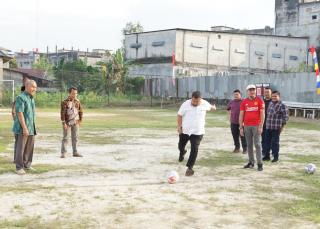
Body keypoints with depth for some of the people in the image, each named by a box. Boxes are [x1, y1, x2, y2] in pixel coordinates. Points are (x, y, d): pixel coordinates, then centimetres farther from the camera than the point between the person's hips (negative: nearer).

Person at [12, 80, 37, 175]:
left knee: (29, 148, 11)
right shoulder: (21, 98, -11)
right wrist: (24, 128, -21)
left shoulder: (31, 98, 15)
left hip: (31, 129, 8)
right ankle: (19, 168, 2)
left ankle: (27, 165, 20)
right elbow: (20, 114, -17)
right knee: (20, 148, -3)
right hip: (22, 129, -8)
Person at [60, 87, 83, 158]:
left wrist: (80, 120, 5)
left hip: (75, 123, 5)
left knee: (75, 137, 9)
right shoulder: (65, 102, -10)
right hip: (67, 122, -4)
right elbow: (62, 113, -11)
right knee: (65, 138, 0)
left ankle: (75, 152, 17)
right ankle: (63, 153, 5)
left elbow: (80, 111, 13)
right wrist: (64, 123, -14)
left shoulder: (77, 101, 5)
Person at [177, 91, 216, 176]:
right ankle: (182, 152, 54)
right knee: (181, 146, 16)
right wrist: (179, 126, -10)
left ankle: (190, 167, 1)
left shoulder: (204, 104, -7)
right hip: (184, 130, 1)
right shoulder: (185, 104, -12)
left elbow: (210, 107, 18)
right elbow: (179, 115, -4)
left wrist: (213, 108, 39)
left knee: (194, 149, -10)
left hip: (197, 132, -1)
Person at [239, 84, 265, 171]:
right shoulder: (244, 102, 7)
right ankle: (251, 162, 16)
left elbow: (262, 114, -4)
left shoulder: (259, 101, -1)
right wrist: (241, 127, 3)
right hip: (247, 126, 3)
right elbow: (241, 115, 8)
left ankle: (260, 163, -2)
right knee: (249, 144, 8)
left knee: (257, 144, -4)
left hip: (256, 126, -3)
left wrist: (261, 126, -11)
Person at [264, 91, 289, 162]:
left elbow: (286, 117, -10)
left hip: (276, 128, -7)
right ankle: (267, 155, 23)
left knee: (275, 142, -1)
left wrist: (282, 126, -11)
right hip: (268, 127, 7)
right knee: (267, 141, 12)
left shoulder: (282, 106, -10)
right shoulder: (270, 104, 13)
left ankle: (276, 157, 10)